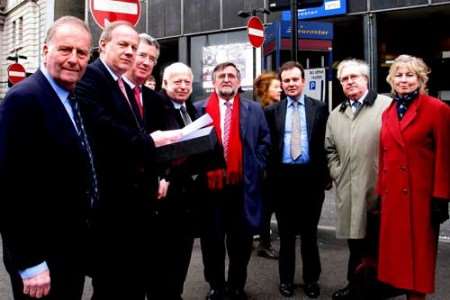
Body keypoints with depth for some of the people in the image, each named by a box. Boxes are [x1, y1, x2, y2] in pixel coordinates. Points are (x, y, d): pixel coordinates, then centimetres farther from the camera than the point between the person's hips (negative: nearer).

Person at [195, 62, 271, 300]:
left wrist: (255, 167, 1)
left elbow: (264, 141, 11)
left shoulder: (254, 109, 8)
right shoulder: (199, 109, 4)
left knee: (241, 240, 10)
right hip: (209, 184, 0)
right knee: (212, 240, 9)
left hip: (242, 185, 1)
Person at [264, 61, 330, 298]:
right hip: (283, 177, 1)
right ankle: (286, 278, 26)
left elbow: (326, 143, 2)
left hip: (311, 176, 0)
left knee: (309, 231, 12)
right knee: (286, 232, 12)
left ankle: (311, 279, 27)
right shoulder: (272, 111, 4)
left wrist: (325, 174, -3)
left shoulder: (319, 108, 3)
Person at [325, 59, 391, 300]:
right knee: (355, 245, 14)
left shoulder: (387, 106, -5)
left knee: (379, 245, 6)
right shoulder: (335, 115, 14)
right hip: (348, 192, 5)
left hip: (379, 191, -5)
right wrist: (337, 174, 9)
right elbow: (330, 149, 20)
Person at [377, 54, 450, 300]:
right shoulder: (387, 113, 12)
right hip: (392, 195, 5)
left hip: (421, 195, -5)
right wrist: (380, 192, 8)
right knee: (395, 249, 10)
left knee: (418, 252, 5)